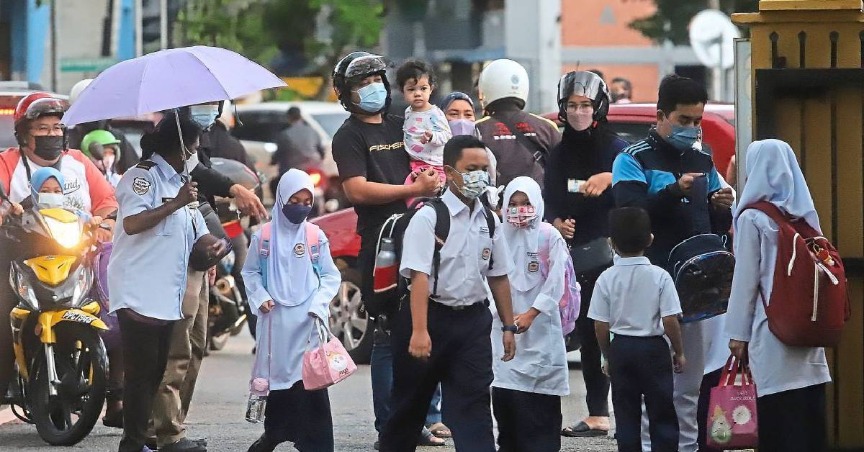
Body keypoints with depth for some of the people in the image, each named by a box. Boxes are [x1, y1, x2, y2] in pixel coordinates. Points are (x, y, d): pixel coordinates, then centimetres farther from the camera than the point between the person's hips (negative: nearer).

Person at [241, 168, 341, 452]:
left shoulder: (316, 237, 3)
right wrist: (261, 298, -4)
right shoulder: (264, 236, 3)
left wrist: (319, 304, -7)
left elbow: (331, 276, 7)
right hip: (275, 320, 1)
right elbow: (250, 272, 12)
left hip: (308, 321, -1)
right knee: (276, 376, 9)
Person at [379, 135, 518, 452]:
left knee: (473, 403, -3)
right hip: (432, 317, -4)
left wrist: (508, 325, 11)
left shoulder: (489, 221, 7)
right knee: (410, 404, 9)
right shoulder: (429, 218, -11)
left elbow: (498, 277, 13)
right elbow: (419, 275, -18)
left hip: (473, 319, 4)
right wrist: (419, 331, -26)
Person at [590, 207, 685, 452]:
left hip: (621, 349, 2)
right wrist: (679, 352, 3)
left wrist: (608, 356, 11)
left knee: (626, 414, 8)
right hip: (654, 349, -2)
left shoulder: (607, 279, -6)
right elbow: (670, 321, -12)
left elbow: (601, 326, -3)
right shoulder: (659, 276, -10)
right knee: (662, 414, 5)